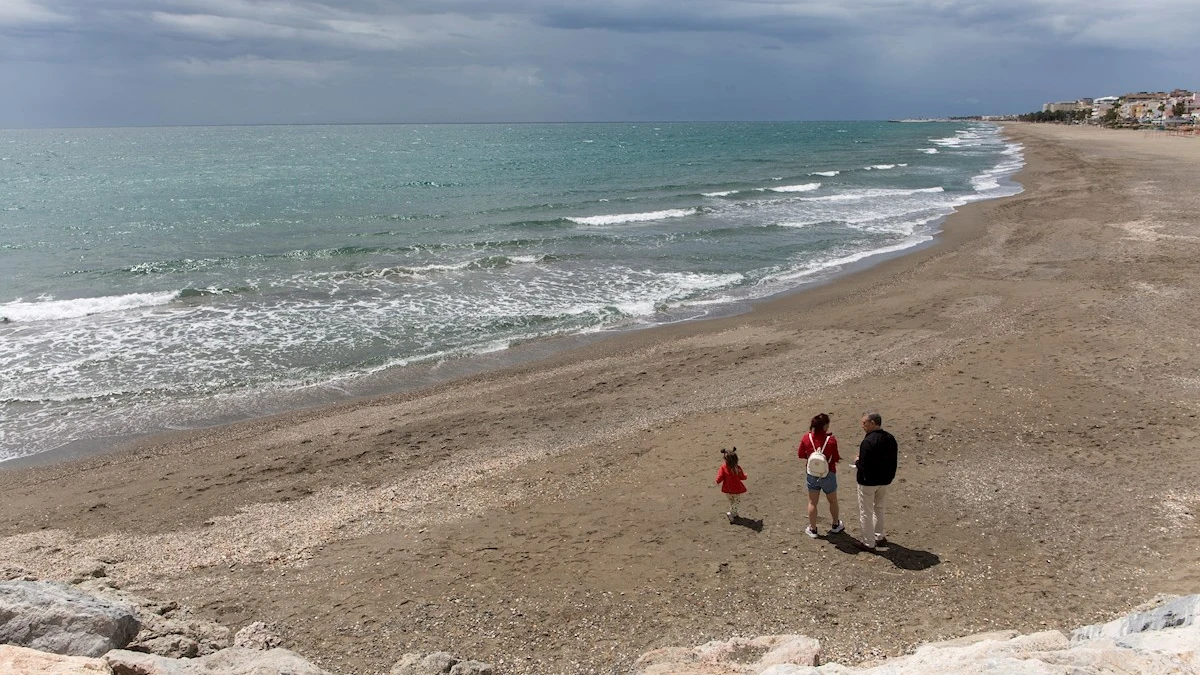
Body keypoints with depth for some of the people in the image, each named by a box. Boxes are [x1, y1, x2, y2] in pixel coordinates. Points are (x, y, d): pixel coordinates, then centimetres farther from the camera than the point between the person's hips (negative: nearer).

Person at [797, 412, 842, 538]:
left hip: (812, 475, 2)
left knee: (812, 502, 15)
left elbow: (800, 455, -1)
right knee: (832, 501, 22)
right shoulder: (831, 440, -21)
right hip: (828, 475, -2)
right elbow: (836, 459, -12)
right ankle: (835, 525, 39)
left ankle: (812, 529, 24)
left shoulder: (806, 438, -13)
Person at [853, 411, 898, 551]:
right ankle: (880, 537, 34)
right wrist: (890, 475, 16)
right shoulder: (890, 438, -1)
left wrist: (857, 462, -7)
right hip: (885, 480, 8)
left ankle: (868, 542, 14)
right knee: (879, 508, 25)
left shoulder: (868, 441, -26)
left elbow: (863, 466, -27)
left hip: (868, 482, -7)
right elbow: (895, 459, 6)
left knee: (866, 512, 7)